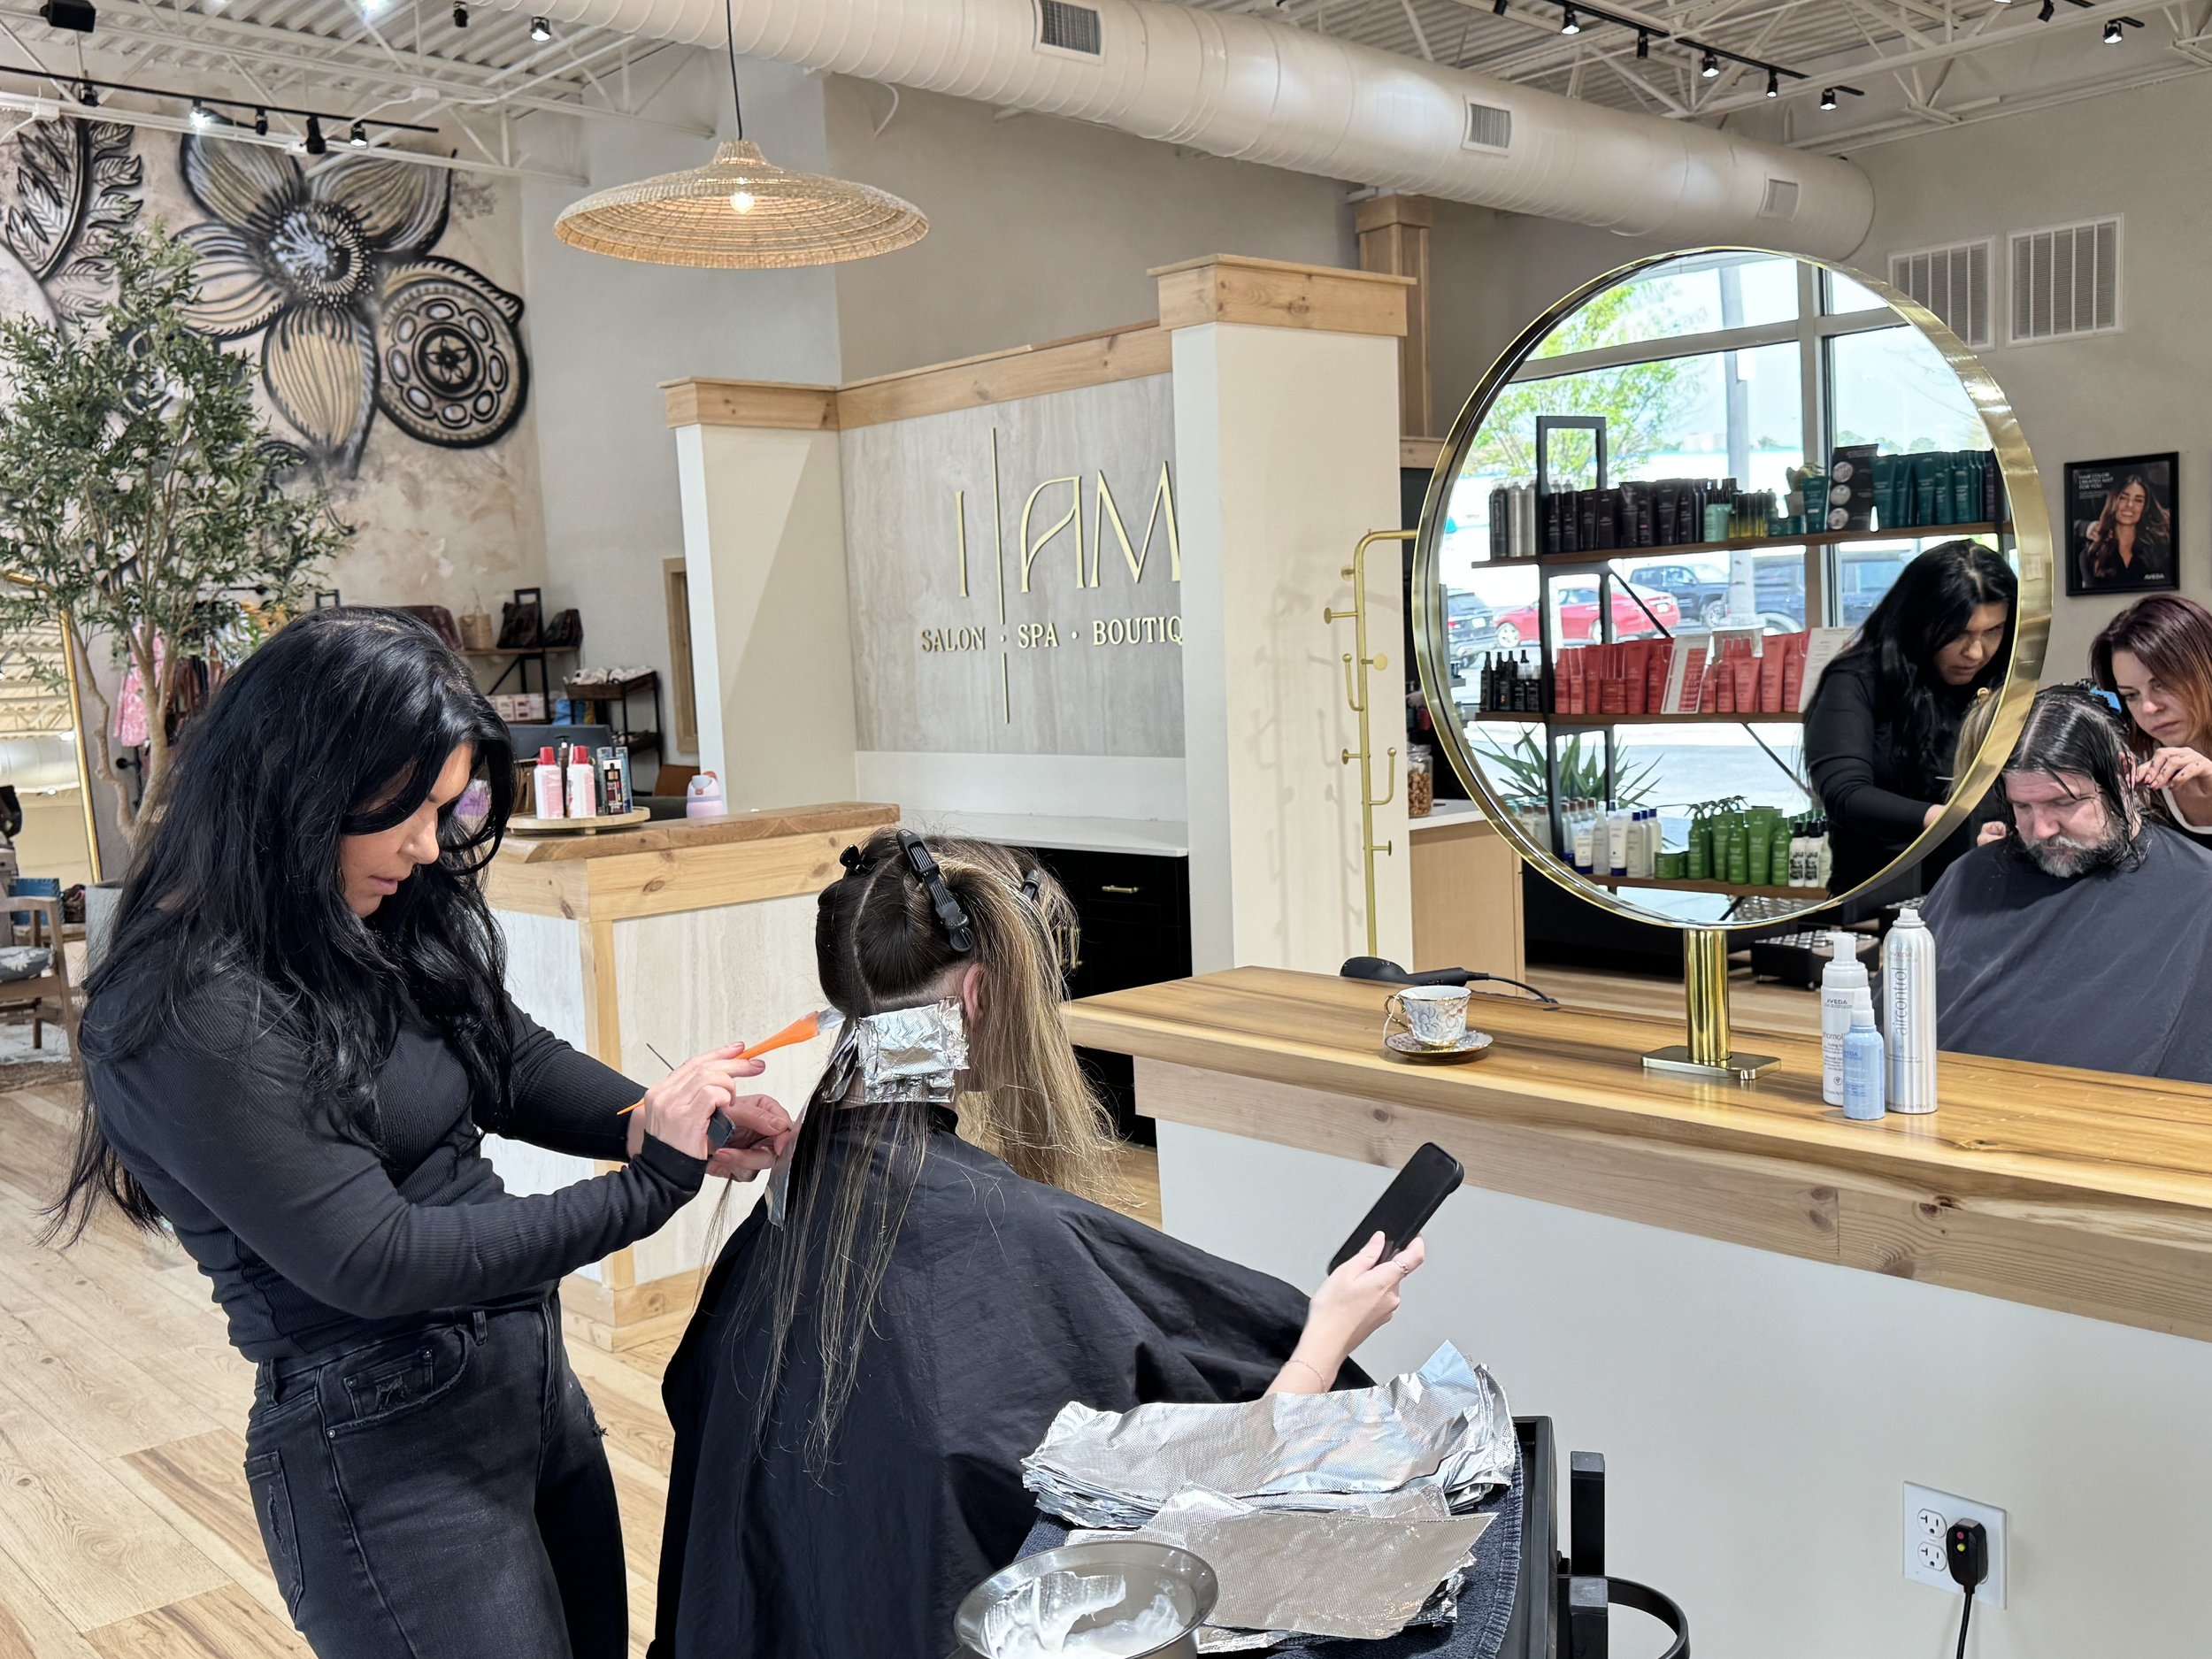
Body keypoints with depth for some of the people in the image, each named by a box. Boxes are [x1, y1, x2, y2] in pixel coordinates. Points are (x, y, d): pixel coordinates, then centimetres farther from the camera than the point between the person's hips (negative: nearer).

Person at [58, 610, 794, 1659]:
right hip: (384, 1447, -8)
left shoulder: (385, 923, 0)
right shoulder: (186, 1014, -22)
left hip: (529, 1375, 8)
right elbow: (375, 1260, -23)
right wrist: (652, 1182, -20)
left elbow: (514, 1062, 11)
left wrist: (670, 1122, -9)